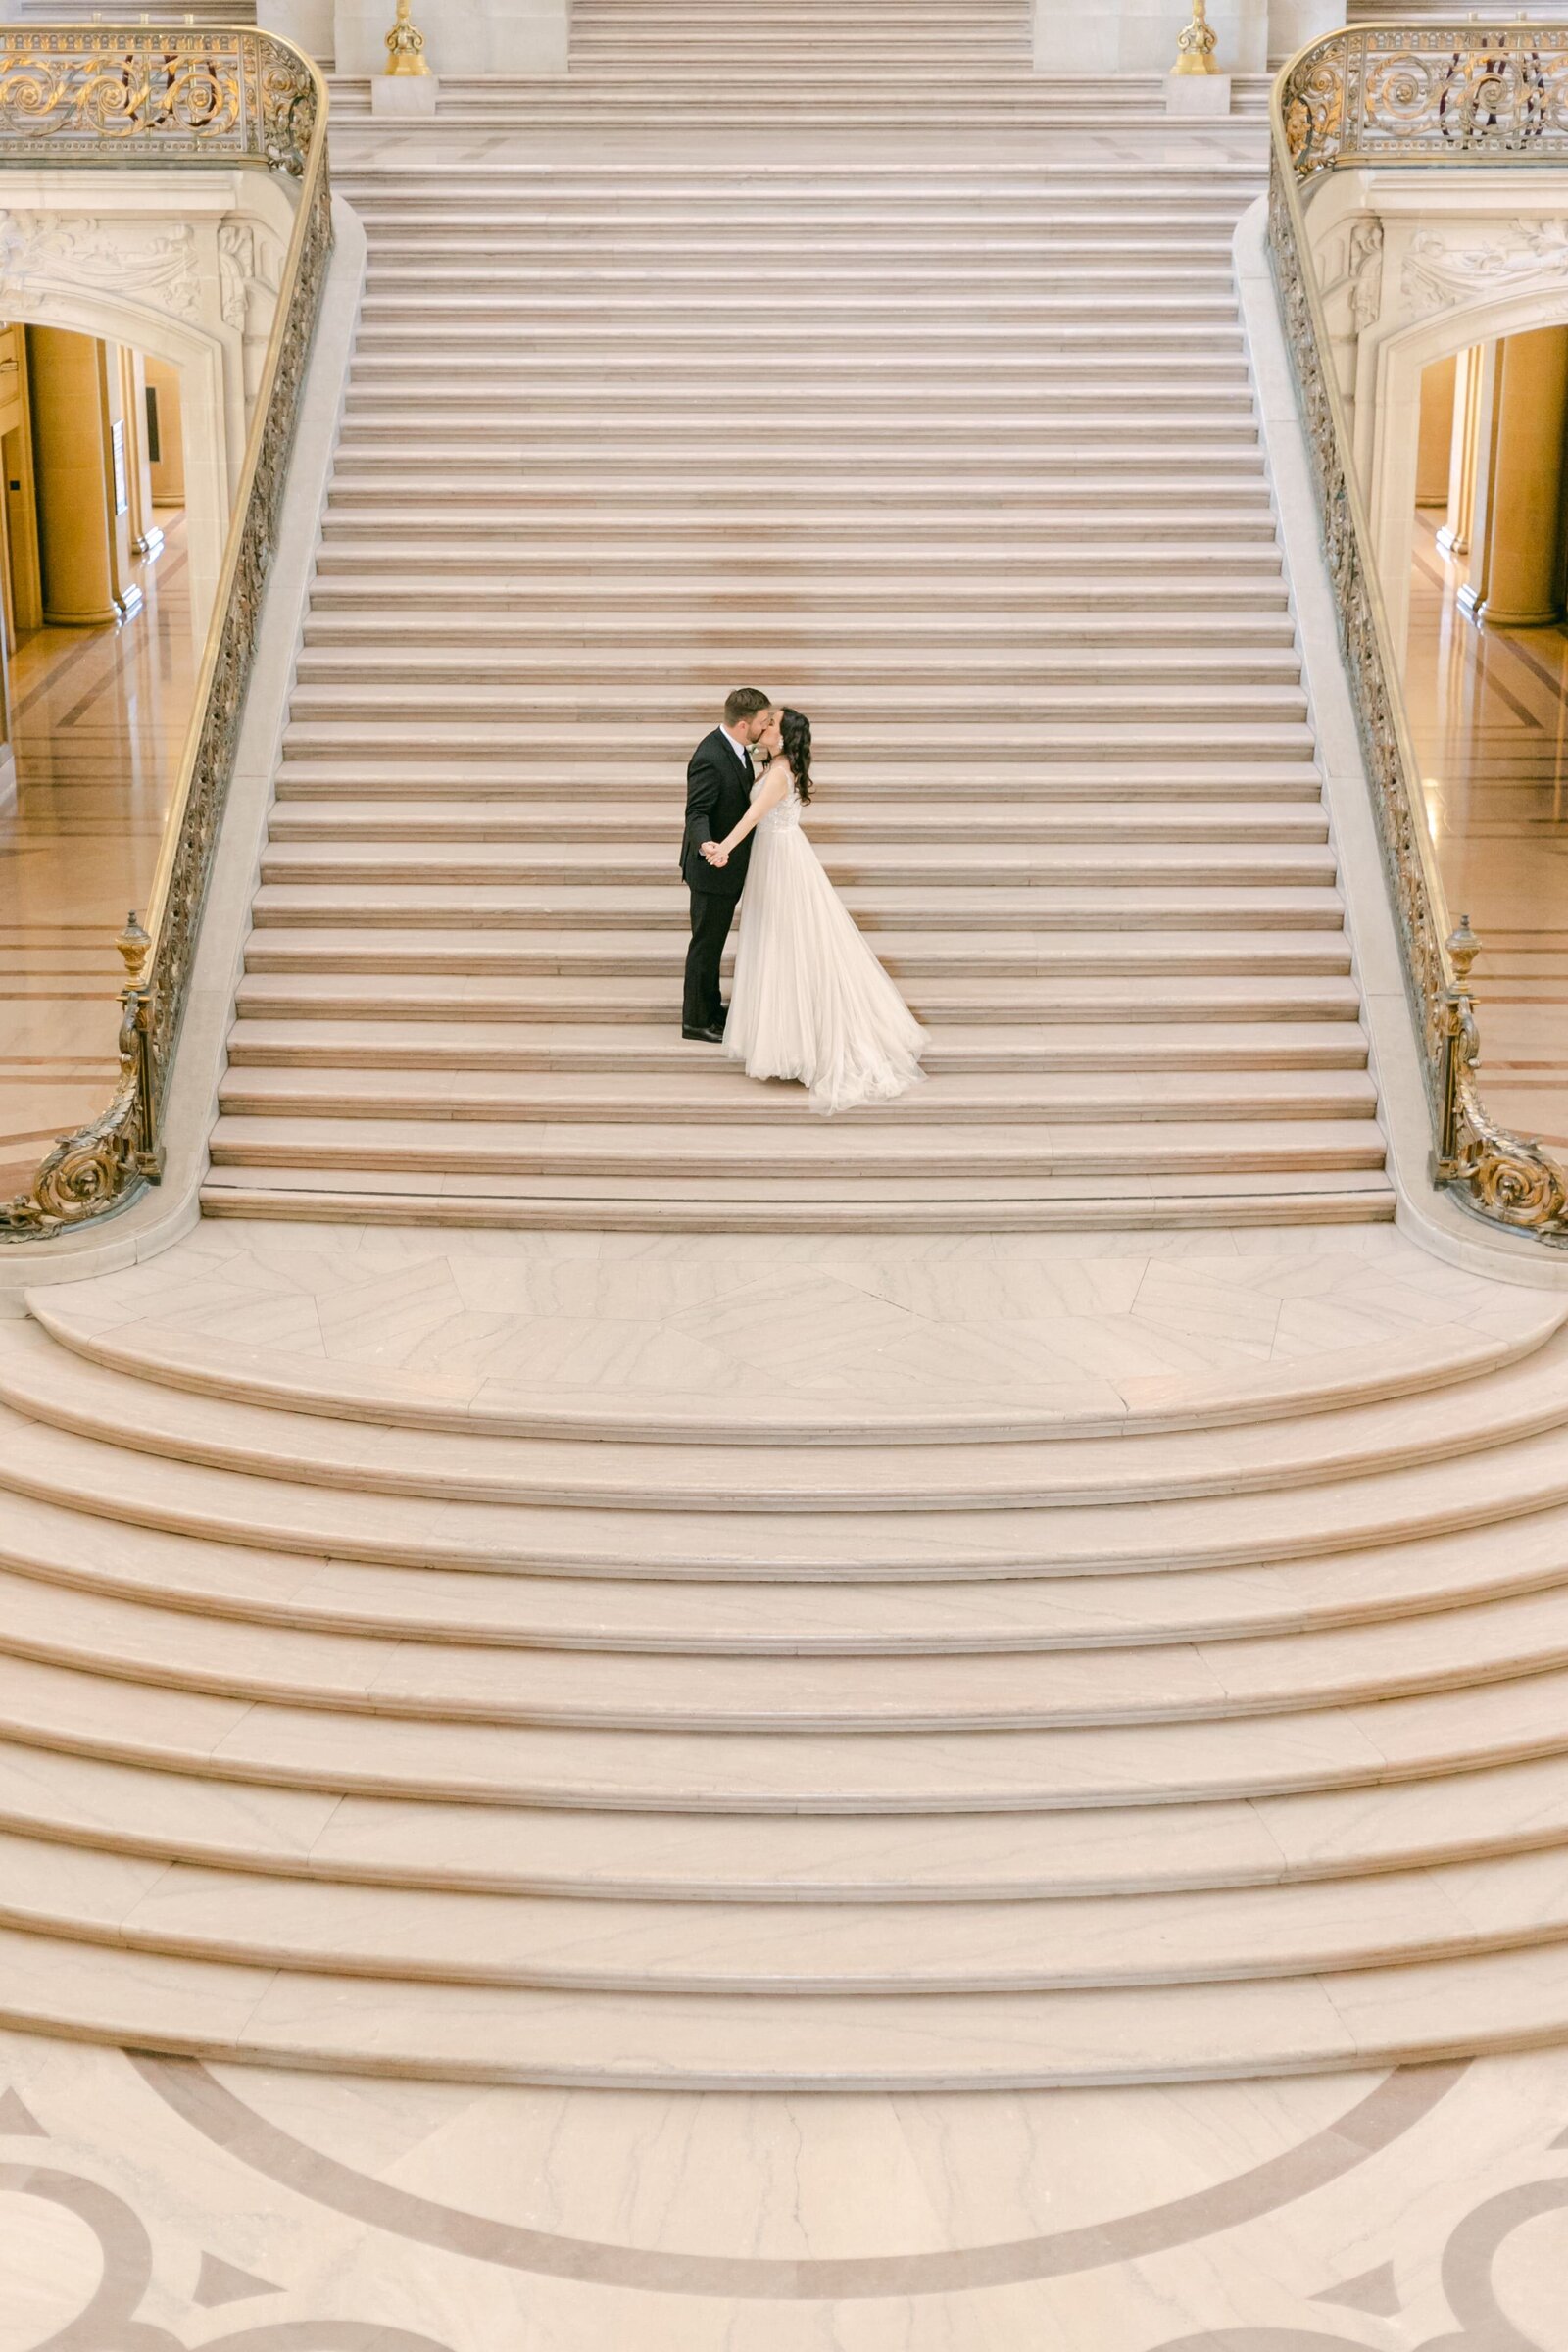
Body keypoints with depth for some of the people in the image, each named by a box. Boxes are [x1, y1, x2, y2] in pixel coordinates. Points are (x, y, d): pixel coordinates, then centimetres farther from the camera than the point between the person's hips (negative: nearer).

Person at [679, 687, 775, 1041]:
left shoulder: (735, 748, 2)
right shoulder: (709, 758, -27)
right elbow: (697, 813, -31)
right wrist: (706, 845, -49)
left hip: (729, 867, 9)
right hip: (713, 867, -9)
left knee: (714, 941, 22)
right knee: (706, 942, 4)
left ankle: (710, 1007, 37)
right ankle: (696, 1019, 17)